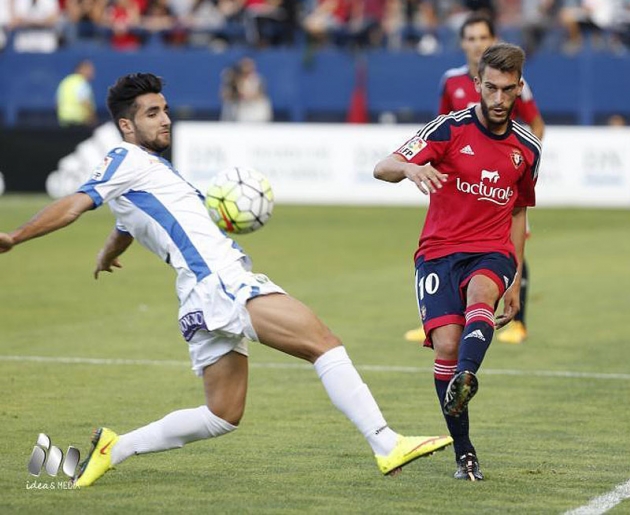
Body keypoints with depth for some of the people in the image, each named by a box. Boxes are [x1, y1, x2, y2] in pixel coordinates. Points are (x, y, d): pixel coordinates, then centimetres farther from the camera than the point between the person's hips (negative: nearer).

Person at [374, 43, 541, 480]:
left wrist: (515, 282, 19)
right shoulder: (450, 128, -3)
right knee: (447, 343, -18)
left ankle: (464, 379, -61)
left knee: (480, 295, -34)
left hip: (491, 253, 1)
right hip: (439, 251, -1)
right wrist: (411, 168, -36)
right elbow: (382, 169, -12)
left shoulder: (527, 148, 9)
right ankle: (465, 453, -6)